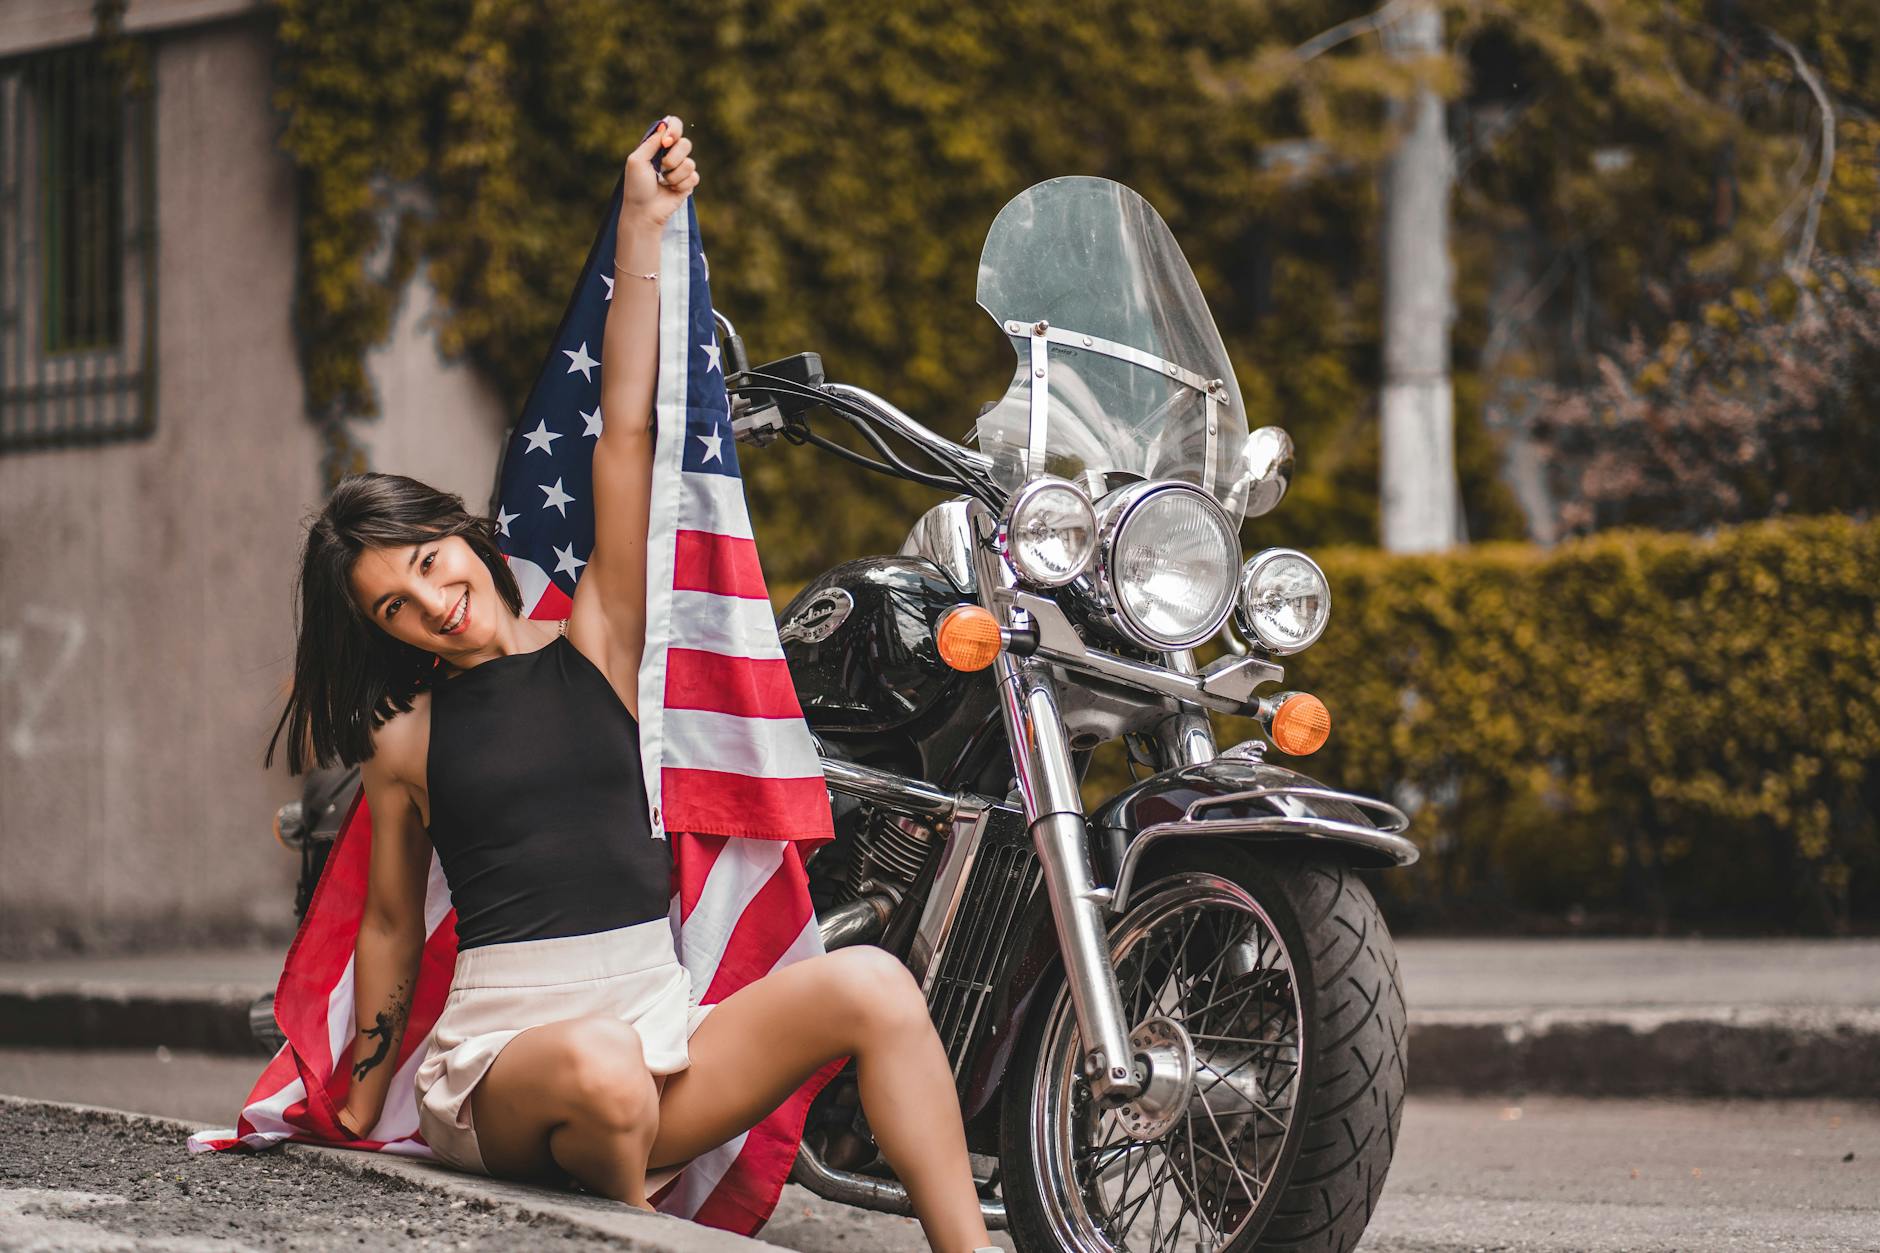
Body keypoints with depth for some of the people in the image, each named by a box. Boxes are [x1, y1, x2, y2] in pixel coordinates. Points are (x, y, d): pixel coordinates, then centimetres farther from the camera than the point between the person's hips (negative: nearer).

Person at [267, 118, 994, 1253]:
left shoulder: (594, 643, 10)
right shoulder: (406, 738, 8)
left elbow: (625, 436, 5)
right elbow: (391, 927, 18)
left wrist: (645, 230, 0)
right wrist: (359, 1112, 21)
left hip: (660, 1030, 3)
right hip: (496, 1056, -3)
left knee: (870, 984, -22)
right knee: (600, 1072, -39)